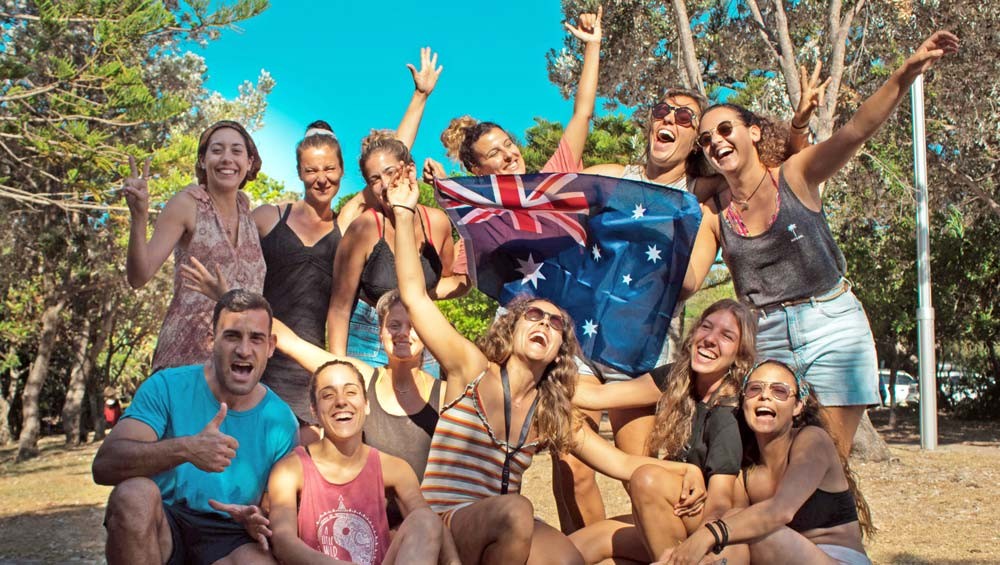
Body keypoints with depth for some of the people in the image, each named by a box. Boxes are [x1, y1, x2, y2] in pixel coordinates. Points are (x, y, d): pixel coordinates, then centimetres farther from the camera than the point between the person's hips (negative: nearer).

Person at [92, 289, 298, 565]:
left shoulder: (282, 421, 0)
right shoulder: (167, 387, -6)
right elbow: (104, 465, -18)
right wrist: (185, 449, -35)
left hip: (228, 539, -1)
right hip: (162, 529, 1)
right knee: (135, 493, -33)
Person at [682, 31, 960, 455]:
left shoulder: (794, 176, -3)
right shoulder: (712, 212, 4)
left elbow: (858, 129, -17)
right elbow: (686, 281, -3)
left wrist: (906, 73, -31)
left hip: (832, 328, -2)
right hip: (765, 340, 2)